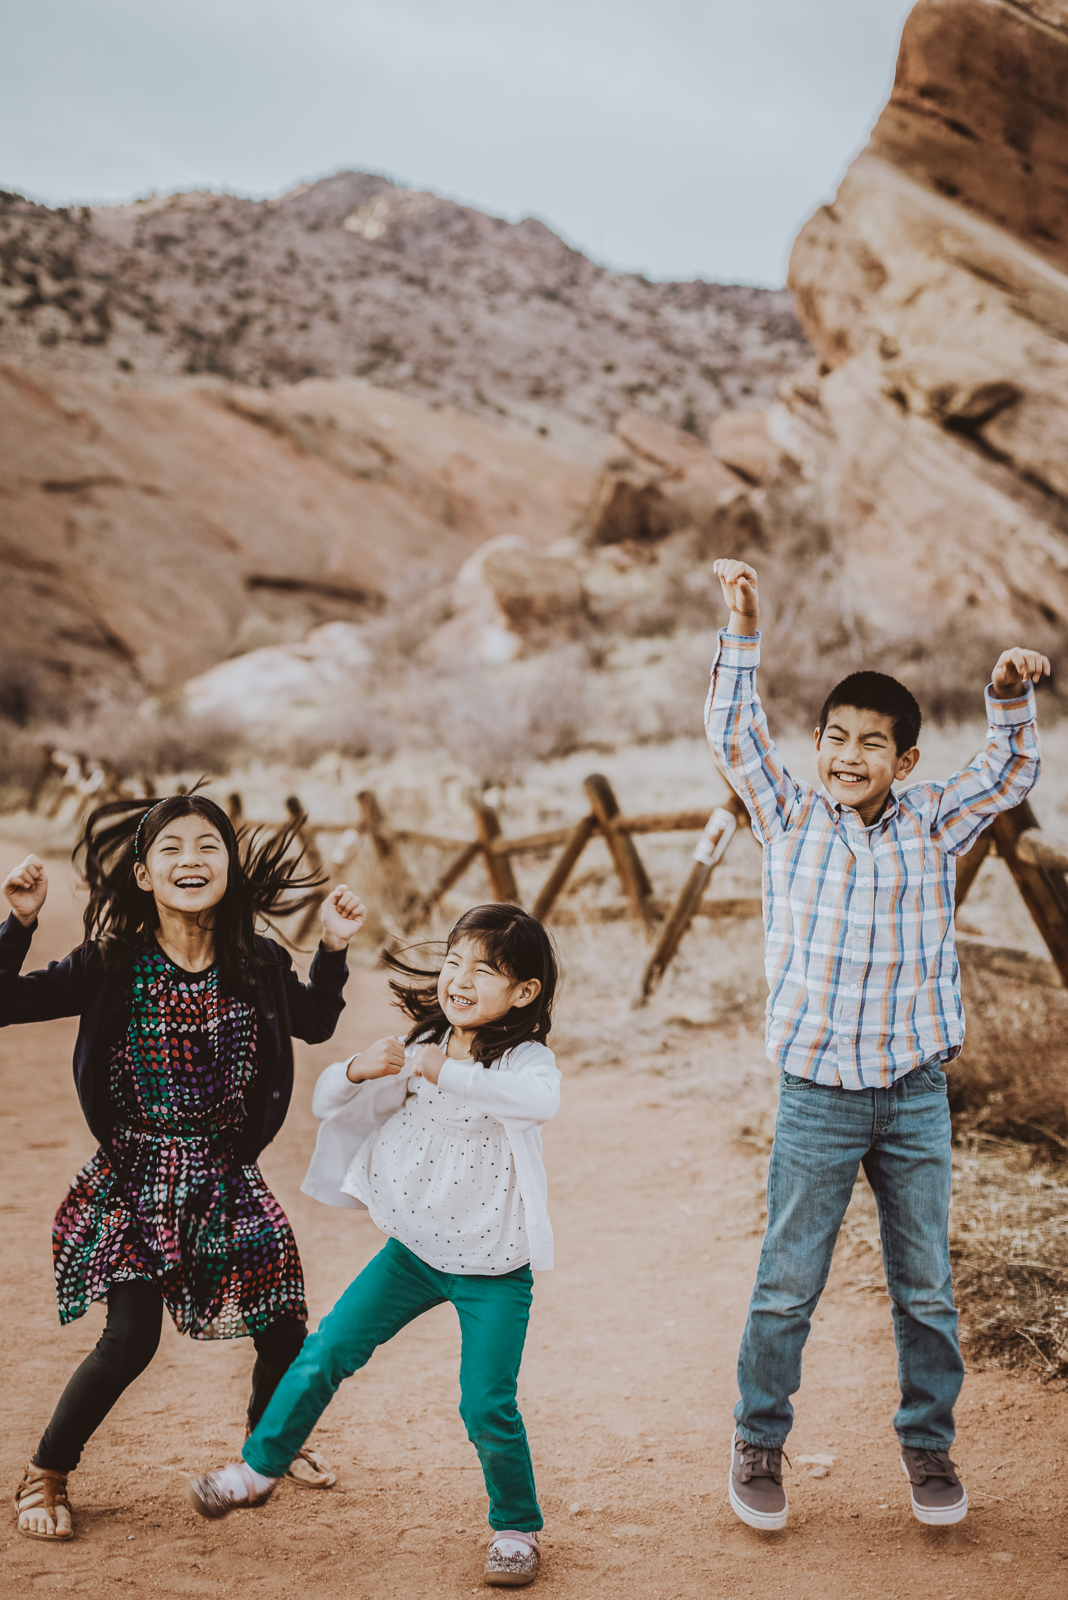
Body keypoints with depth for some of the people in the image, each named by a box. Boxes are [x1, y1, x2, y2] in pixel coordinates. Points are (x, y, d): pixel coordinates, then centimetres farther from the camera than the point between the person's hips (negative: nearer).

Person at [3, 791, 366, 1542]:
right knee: (130, 1339, -9)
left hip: (227, 1178, 3)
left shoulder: (258, 966, -4)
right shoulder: (114, 964, -12)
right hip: (136, 1177, -3)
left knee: (283, 1329, 7)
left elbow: (315, 1024, 14)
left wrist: (334, 948, 1)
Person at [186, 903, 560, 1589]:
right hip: (415, 1249, 5)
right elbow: (326, 1102, 4)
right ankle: (260, 1467, 26)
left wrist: (448, 1074, -46)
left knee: (487, 1407, -8)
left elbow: (543, 1099, -43)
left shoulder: (524, 1058, -17)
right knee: (327, 1352, 4)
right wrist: (358, 1071, -18)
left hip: (494, 1269, -4)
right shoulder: (418, 1049, -1)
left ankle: (518, 1527, 18)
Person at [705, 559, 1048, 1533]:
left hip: (916, 1096, 2)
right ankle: (759, 1443, 23)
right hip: (817, 1097, -1)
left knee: (925, 1288, 12)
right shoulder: (790, 818, -1)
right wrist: (743, 630, -10)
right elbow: (733, 733, -4)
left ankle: (929, 1444, 30)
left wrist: (1011, 698, -13)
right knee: (788, 1285, 6)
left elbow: (1012, 773, 3)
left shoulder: (932, 827, 2)